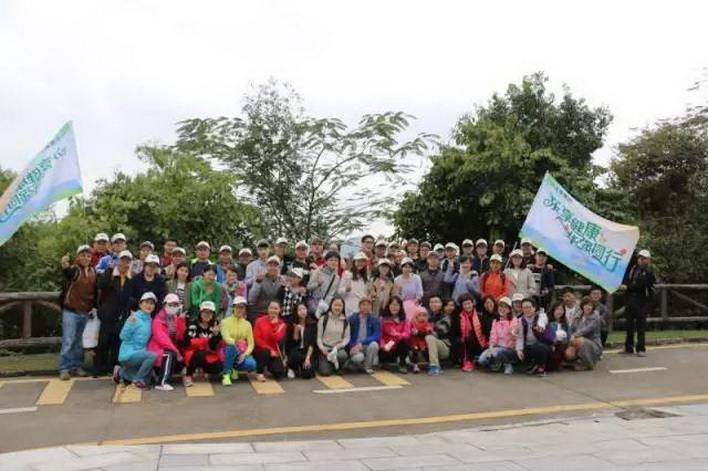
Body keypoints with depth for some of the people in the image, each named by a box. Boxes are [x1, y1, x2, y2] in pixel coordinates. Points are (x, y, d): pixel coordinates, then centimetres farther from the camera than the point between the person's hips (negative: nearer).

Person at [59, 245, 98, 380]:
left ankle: (77, 367, 20)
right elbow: (68, 272, -34)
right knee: (68, 341, -5)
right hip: (71, 311, -5)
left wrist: (94, 307, 5)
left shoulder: (93, 272, 7)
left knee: (79, 342, 12)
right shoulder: (74, 269, -8)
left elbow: (95, 291, 15)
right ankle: (64, 369, 2)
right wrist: (65, 266, -57)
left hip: (86, 313, 5)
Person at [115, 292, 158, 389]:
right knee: (152, 356, -31)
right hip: (128, 354, -8)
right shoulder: (134, 318, -14)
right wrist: (130, 324, -32)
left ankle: (121, 372, 32)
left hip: (139, 353, 8)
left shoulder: (149, 319, 6)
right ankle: (137, 380, -12)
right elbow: (123, 337, -19)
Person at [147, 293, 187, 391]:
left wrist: (181, 319, -16)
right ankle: (162, 383, -30)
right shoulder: (158, 320, -11)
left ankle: (160, 373, 11)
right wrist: (176, 351, -26)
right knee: (170, 355, -32)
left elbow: (180, 336, -5)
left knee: (181, 362, -5)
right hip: (157, 348, -7)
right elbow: (162, 339, -22)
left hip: (170, 348, 7)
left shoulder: (176, 318, 8)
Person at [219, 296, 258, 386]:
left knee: (252, 364, -29)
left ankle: (235, 368, 4)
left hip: (243, 353, 3)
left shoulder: (247, 324, 7)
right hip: (228, 351, -3)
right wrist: (236, 342, -38)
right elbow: (226, 338, -18)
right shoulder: (225, 322, -2)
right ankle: (226, 374, -22)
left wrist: (245, 354, -18)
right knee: (232, 347, -38)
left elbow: (251, 343, 2)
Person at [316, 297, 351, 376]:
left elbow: (347, 337, 6)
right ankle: (321, 362, 15)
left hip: (338, 348, 2)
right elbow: (318, 337, -3)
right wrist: (322, 349, -17)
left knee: (343, 355, -36)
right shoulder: (323, 319, -3)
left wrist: (341, 345, -14)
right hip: (325, 348, -2)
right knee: (325, 372, -21)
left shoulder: (345, 321, 5)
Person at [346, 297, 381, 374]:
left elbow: (377, 336, -14)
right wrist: (353, 347, -22)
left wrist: (362, 343, -27)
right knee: (358, 357, -35)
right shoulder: (351, 319, -3)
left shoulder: (375, 320, -3)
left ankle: (367, 366, -6)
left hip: (367, 347, 2)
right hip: (354, 347, -2)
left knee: (374, 344, -32)